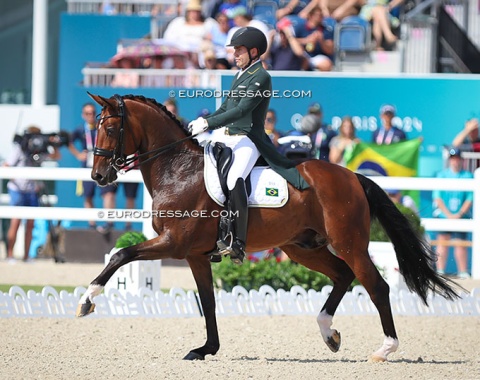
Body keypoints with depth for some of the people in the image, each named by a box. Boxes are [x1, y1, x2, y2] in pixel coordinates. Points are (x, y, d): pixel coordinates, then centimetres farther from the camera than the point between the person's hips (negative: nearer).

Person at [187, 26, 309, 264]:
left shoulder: (261, 77, -10)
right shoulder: (240, 75, 18)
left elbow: (242, 110, -20)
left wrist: (208, 124, -23)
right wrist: (202, 120, 5)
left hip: (248, 141, -10)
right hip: (228, 139, 10)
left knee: (234, 179, -32)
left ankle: (237, 245, -40)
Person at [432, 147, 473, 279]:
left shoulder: (468, 176, 5)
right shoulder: (442, 175, 6)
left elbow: (470, 199, 1)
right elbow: (437, 197, 1)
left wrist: (459, 214, -11)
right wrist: (448, 214, -10)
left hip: (461, 216, 0)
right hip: (443, 215, 0)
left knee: (461, 244, -1)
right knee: (442, 242, -2)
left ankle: (463, 272, 1)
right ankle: (440, 271, -1)